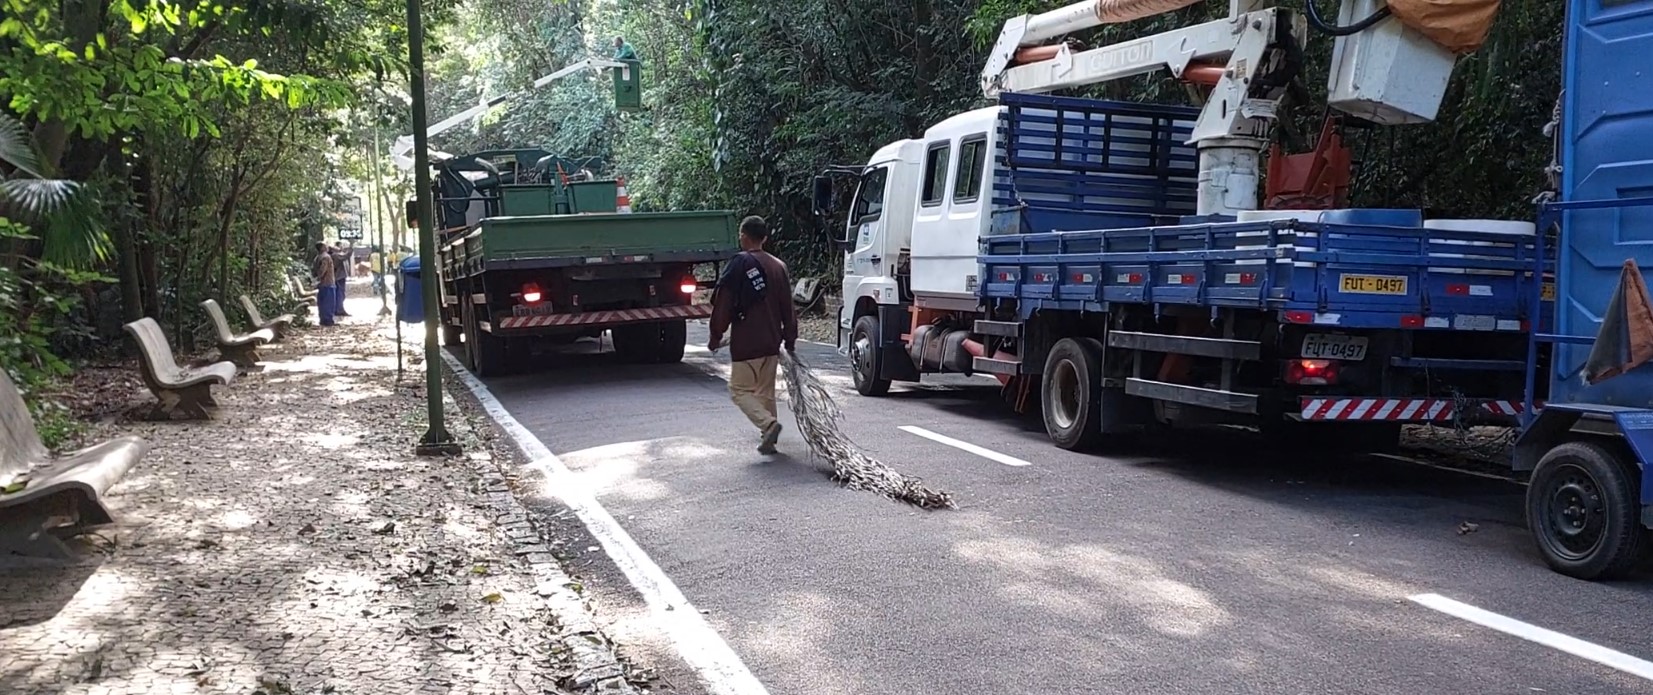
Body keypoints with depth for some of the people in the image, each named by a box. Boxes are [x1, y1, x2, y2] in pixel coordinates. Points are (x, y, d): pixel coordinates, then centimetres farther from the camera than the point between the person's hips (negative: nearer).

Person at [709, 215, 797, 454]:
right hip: (772, 342, 6)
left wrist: (716, 336, -1)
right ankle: (768, 439, 21)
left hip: (745, 343, -6)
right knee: (766, 391, 17)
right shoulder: (778, 266, 8)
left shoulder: (739, 264, -11)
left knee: (740, 390, 1)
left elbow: (723, 303, -11)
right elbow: (788, 307, 12)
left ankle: (768, 424, -19)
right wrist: (790, 340, 19)